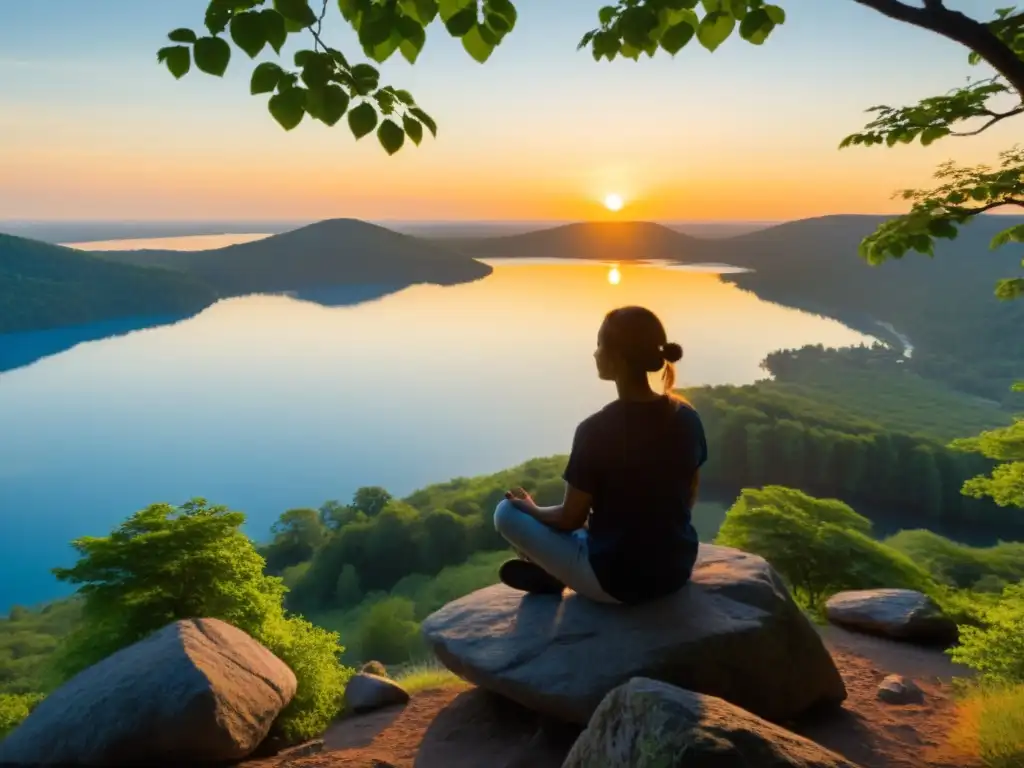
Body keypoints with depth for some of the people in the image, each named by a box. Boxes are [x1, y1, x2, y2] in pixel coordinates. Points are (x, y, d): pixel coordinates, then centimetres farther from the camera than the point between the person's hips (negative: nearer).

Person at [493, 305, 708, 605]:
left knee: (507, 512, 7)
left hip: (617, 580, -6)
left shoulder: (595, 429, -22)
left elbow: (571, 519, -11)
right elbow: (689, 497, 8)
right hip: (678, 569, 6)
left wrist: (532, 509, 9)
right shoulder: (687, 417, -6)